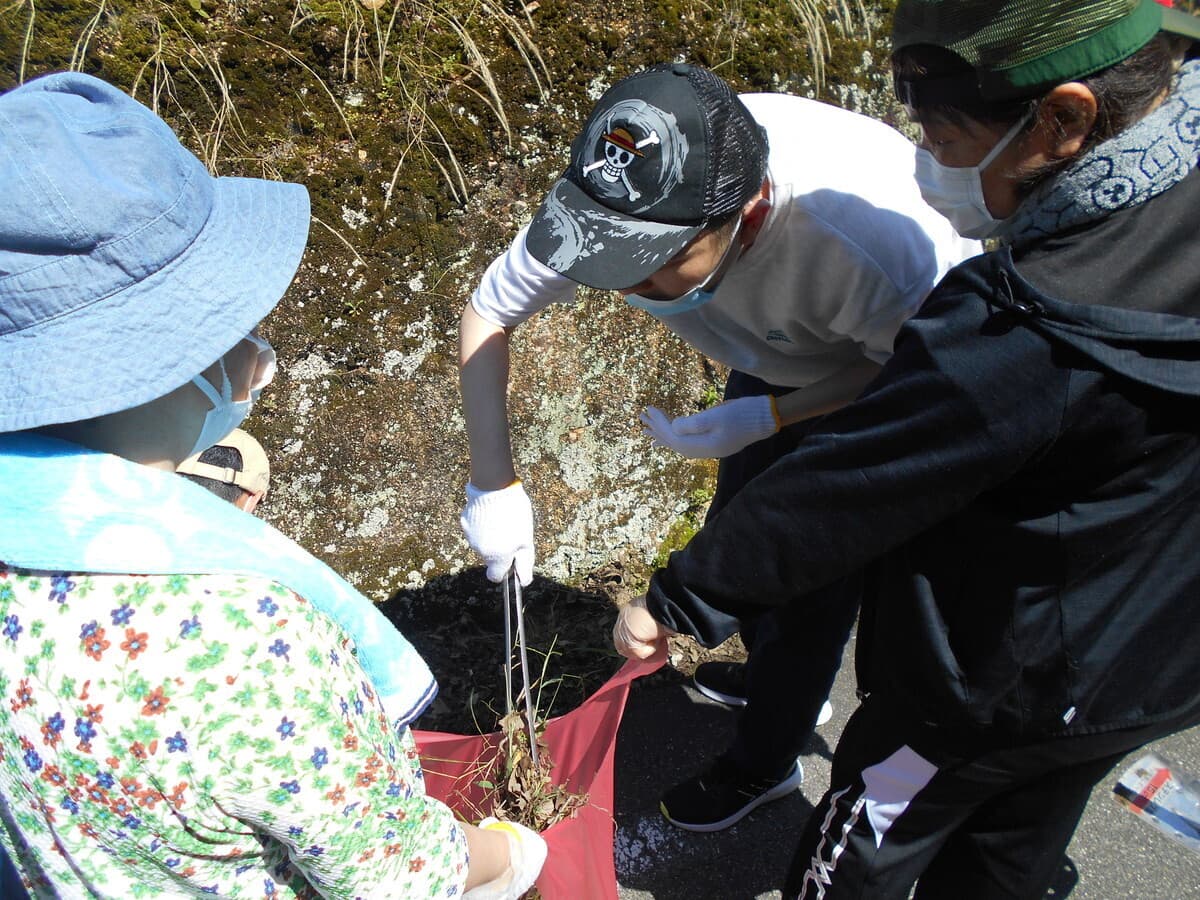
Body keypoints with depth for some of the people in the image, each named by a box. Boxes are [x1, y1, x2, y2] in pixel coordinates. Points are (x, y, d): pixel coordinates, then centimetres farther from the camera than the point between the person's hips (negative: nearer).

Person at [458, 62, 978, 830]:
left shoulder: (872, 244, -45)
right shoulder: (622, 197, -31)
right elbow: (488, 312, -17)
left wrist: (767, 417, -34)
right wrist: (494, 481, -21)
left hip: (885, 383, -5)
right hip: (779, 358, 5)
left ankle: (764, 763, 32)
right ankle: (783, 678, 50)